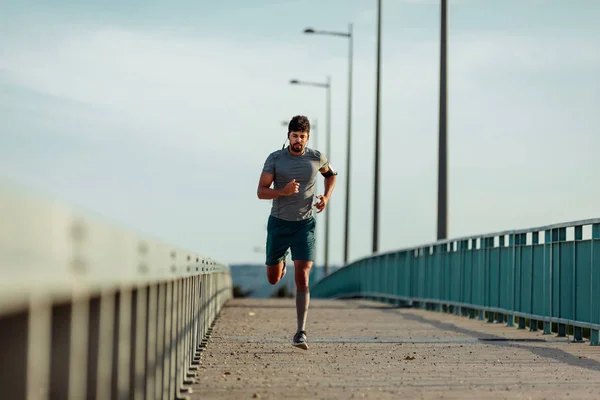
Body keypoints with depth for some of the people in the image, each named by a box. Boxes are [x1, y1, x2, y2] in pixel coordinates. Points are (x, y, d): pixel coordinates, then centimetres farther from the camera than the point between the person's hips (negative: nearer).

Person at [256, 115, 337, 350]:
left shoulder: (316, 157, -2)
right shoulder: (275, 159, -7)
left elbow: (331, 174, 20)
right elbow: (261, 192, -9)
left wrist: (327, 196, 2)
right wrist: (283, 191, -27)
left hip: (305, 225, -1)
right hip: (278, 223, 1)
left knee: (302, 278, -15)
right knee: (273, 279, 12)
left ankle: (300, 333, -13)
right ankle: (281, 260, 51)